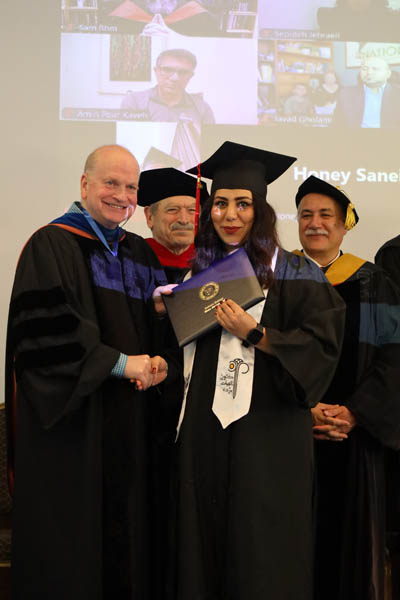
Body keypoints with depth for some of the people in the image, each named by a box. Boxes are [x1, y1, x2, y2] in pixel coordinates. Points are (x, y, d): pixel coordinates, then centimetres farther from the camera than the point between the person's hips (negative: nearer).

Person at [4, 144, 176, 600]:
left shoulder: (140, 254, 14)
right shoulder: (52, 246, -6)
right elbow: (45, 329, -18)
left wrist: (156, 362, -7)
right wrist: (121, 363, -18)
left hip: (128, 422, 6)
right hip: (73, 420, -6)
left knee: (126, 531, 11)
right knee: (71, 543, 3)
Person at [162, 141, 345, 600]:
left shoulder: (292, 274, -4)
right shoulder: (198, 273, 12)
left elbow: (321, 348, -10)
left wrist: (256, 334, -19)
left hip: (266, 435, -5)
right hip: (202, 432, 5)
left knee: (261, 555, 2)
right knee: (203, 548, 11)